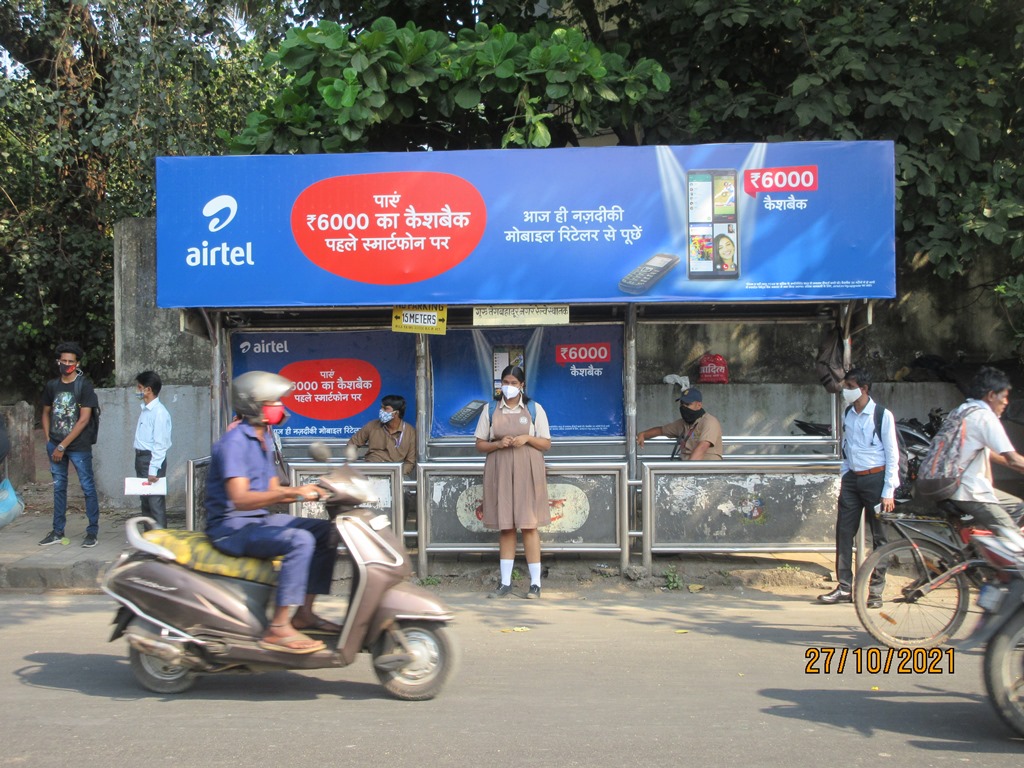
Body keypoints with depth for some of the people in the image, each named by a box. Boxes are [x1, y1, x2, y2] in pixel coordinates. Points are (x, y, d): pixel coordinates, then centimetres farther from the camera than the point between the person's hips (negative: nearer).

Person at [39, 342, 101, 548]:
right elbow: (46, 413, 18)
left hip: (78, 446, -5)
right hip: (55, 446, 5)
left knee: (88, 488, -1)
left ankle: (92, 531, 5)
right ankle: (58, 531, 21)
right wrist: (49, 440, 5)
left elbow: (84, 419, -12)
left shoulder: (84, 386, -7)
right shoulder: (51, 386, 7)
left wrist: (63, 445, -13)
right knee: (59, 487, 12)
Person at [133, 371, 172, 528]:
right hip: (141, 457, 10)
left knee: (156, 502, -7)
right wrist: (140, 461, 12)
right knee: (145, 501, 16)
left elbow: (160, 444, -18)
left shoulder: (159, 412, -15)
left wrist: (153, 469, -20)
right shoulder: (145, 410, 13)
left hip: (153, 459, -10)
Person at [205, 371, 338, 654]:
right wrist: (292, 492, -35)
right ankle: (278, 628, -29)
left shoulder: (262, 440, 14)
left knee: (325, 531, 3)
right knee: (300, 540, -30)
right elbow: (240, 499, -28)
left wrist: (308, 492, -1)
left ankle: (304, 613, 3)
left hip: (259, 520, 10)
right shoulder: (234, 442, -17)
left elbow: (271, 491, 15)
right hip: (231, 527, -10)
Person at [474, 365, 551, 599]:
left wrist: (528, 438, -11)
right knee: (505, 527, 3)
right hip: (500, 472, 1)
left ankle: (535, 583, 0)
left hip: (527, 472, -1)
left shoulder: (534, 409, 6)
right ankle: (505, 583, 8)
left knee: (529, 525, -5)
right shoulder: (490, 411, 8)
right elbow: (480, 444, 7)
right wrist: (498, 443, -11)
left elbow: (546, 444, 6)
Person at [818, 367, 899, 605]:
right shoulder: (847, 414, 8)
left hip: (875, 478, -5)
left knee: (879, 536, 2)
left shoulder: (883, 415, -9)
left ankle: (876, 590, 11)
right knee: (844, 532, 3)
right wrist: (844, 477, 12)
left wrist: (889, 491, -10)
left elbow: (892, 454, -8)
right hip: (851, 478, 5)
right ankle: (844, 588, 10)